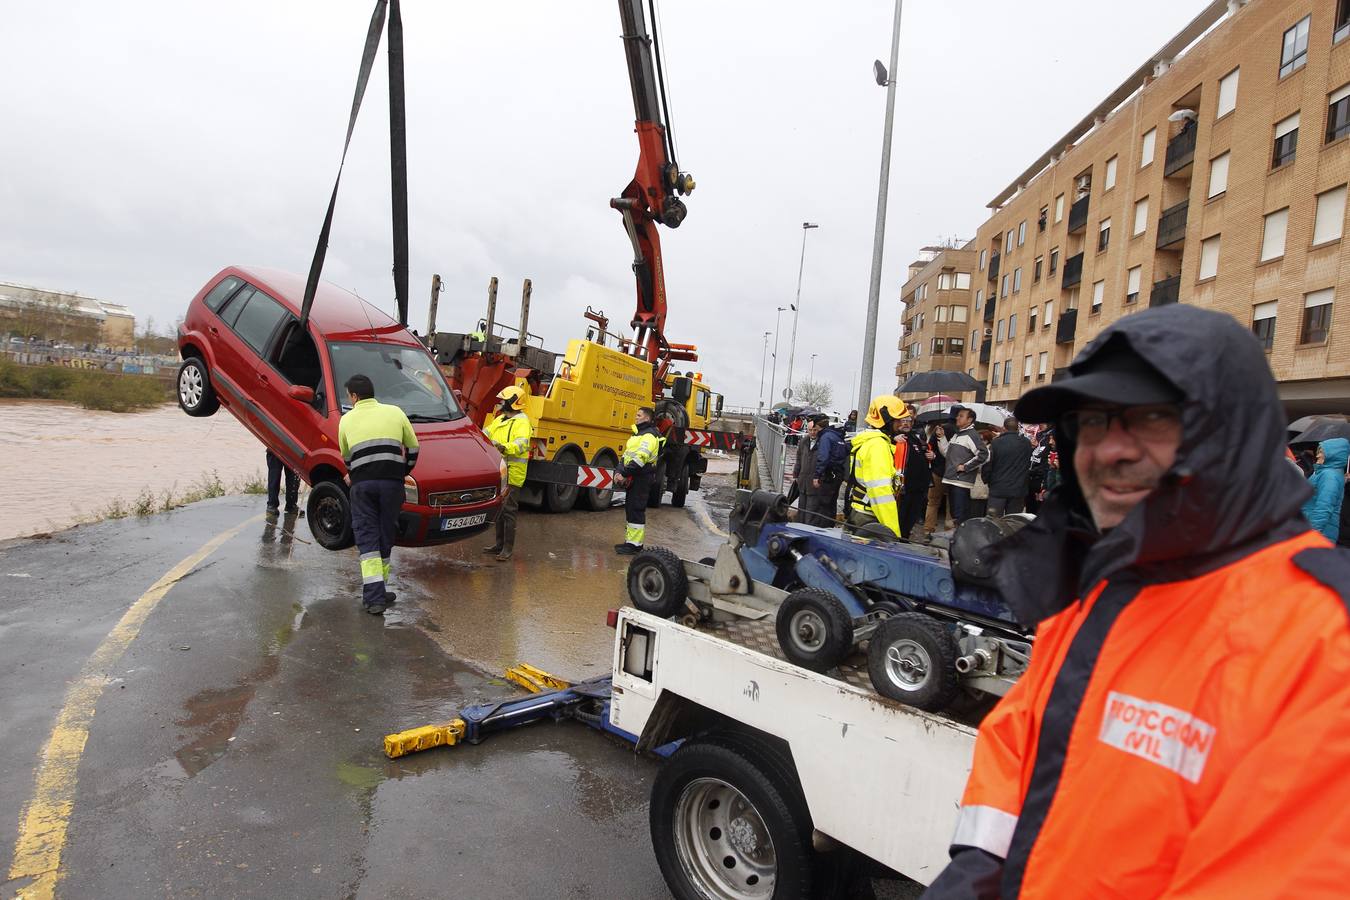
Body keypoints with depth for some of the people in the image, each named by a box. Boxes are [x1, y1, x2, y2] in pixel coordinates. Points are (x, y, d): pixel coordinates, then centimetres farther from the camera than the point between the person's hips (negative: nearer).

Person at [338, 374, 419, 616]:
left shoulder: (346, 420, 10)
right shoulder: (395, 412, 10)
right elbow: (413, 448, 14)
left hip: (362, 484, -1)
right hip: (392, 482, 1)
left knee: (367, 537, 1)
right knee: (385, 535, 11)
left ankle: (374, 595, -8)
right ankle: (380, 589, 18)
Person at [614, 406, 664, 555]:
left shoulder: (649, 436, -13)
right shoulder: (639, 433, 20)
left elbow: (640, 458, -25)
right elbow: (627, 455, 20)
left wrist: (624, 474, -25)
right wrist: (620, 471, 5)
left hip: (641, 478, -10)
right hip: (633, 478, 10)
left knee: (636, 510, -8)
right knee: (630, 508, 15)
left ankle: (634, 544, -4)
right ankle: (631, 541, 23)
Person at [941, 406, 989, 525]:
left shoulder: (972, 435, -9)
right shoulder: (956, 434, 18)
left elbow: (983, 455, -20)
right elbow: (948, 453, 24)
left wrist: (965, 466, -16)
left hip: (961, 482, -9)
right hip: (950, 480, 9)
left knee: (961, 516, -10)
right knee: (954, 514, 16)